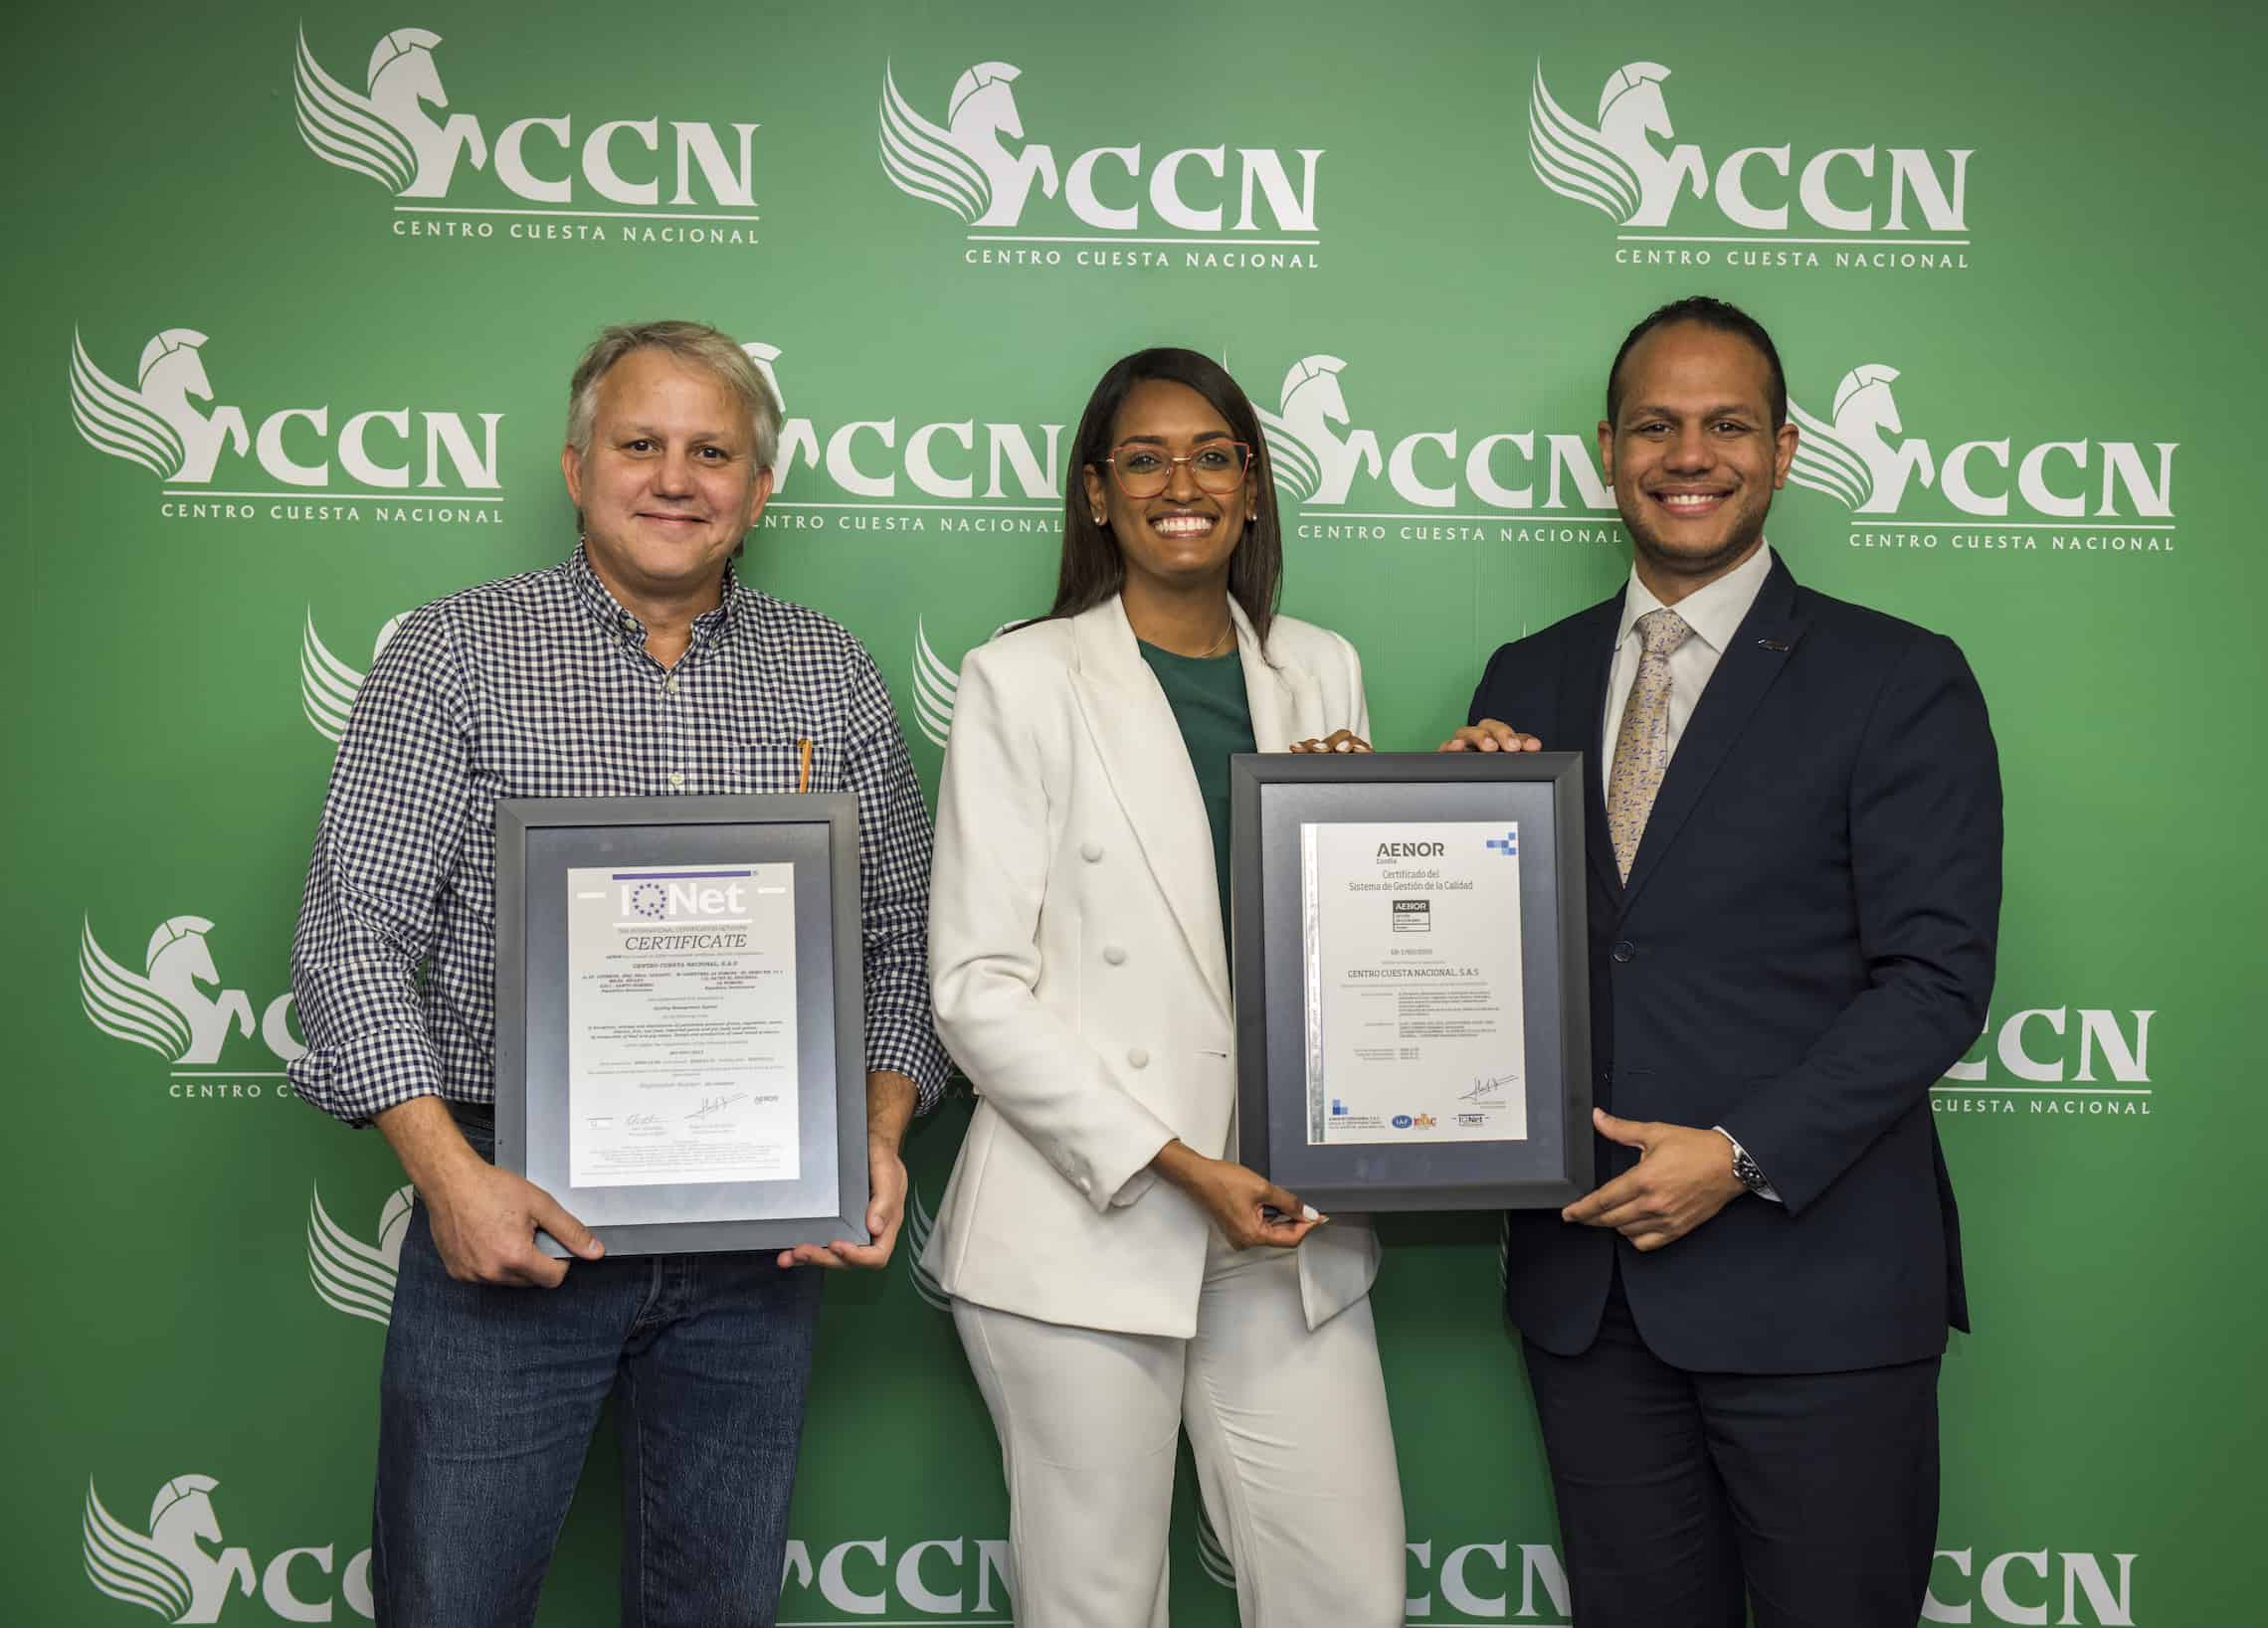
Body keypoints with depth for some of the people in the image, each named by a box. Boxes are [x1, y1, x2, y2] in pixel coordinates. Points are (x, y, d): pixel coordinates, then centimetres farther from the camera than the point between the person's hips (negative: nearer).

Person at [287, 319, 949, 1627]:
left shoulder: (834, 680, 7)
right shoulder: (455, 656, -1)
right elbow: (354, 930, -7)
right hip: (511, 1221, -2)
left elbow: (900, 942, 10)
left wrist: (877, 1141, -5)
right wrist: (450, 1172, -17)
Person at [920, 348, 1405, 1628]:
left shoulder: (1322, 672, 11)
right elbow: (977, 991, -8)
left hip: (1288, 1222, 4)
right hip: (1086, 1225, -4)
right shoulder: (1025, 679, -3)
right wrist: (1178, 1167, -14)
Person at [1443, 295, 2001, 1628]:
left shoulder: (1899, 682, -3)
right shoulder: (1528, 680, 11)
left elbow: (1937, 974, -9)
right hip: (1587, 1279, 4)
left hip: (1813, 1281, -4)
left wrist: (1744, 1156, -17)